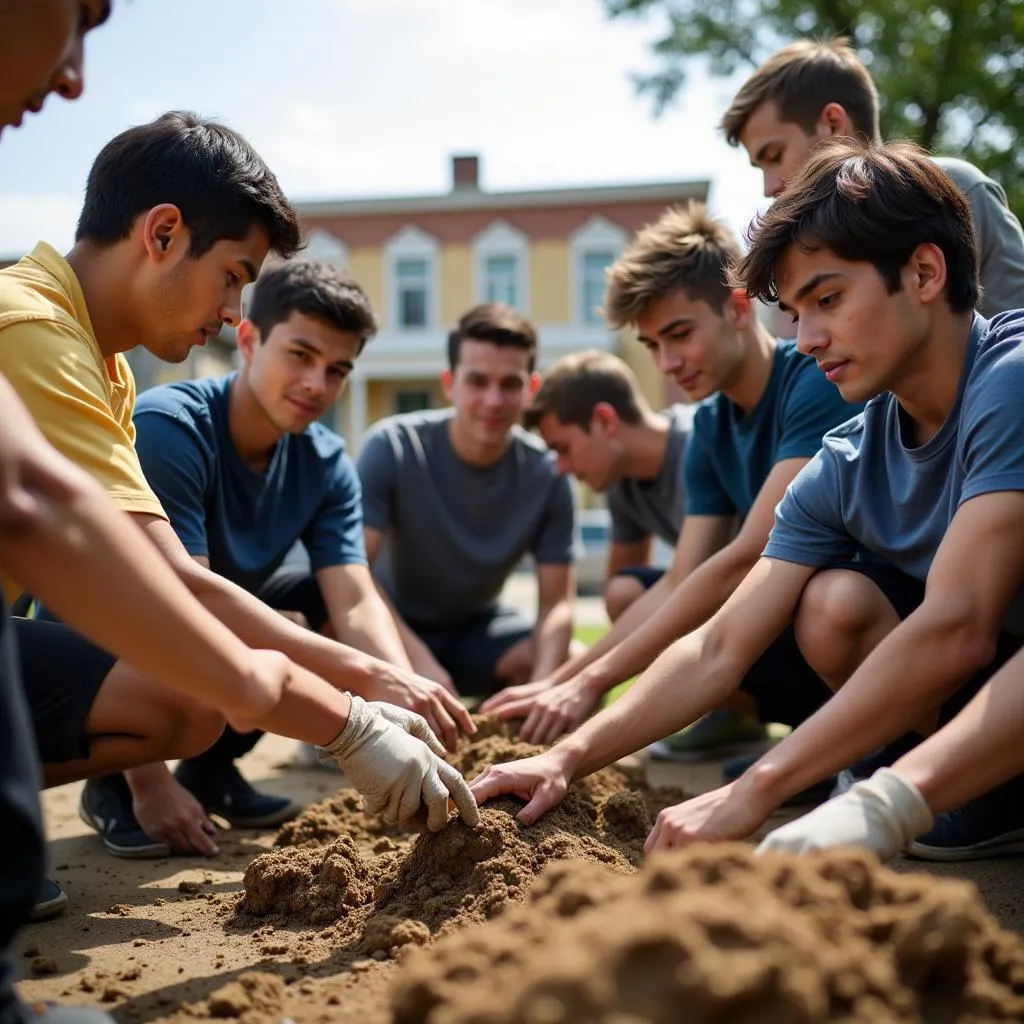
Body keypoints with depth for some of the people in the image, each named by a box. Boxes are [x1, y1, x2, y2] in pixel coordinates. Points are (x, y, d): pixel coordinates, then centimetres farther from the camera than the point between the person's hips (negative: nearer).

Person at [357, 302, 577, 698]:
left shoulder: (546, 475, -15)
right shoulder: (392, 447, -23)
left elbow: (556, 601, -16)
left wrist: (541, 685, -36)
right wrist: (420, 662, -40)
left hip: (479, 626, 3)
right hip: (398, 624, -3)